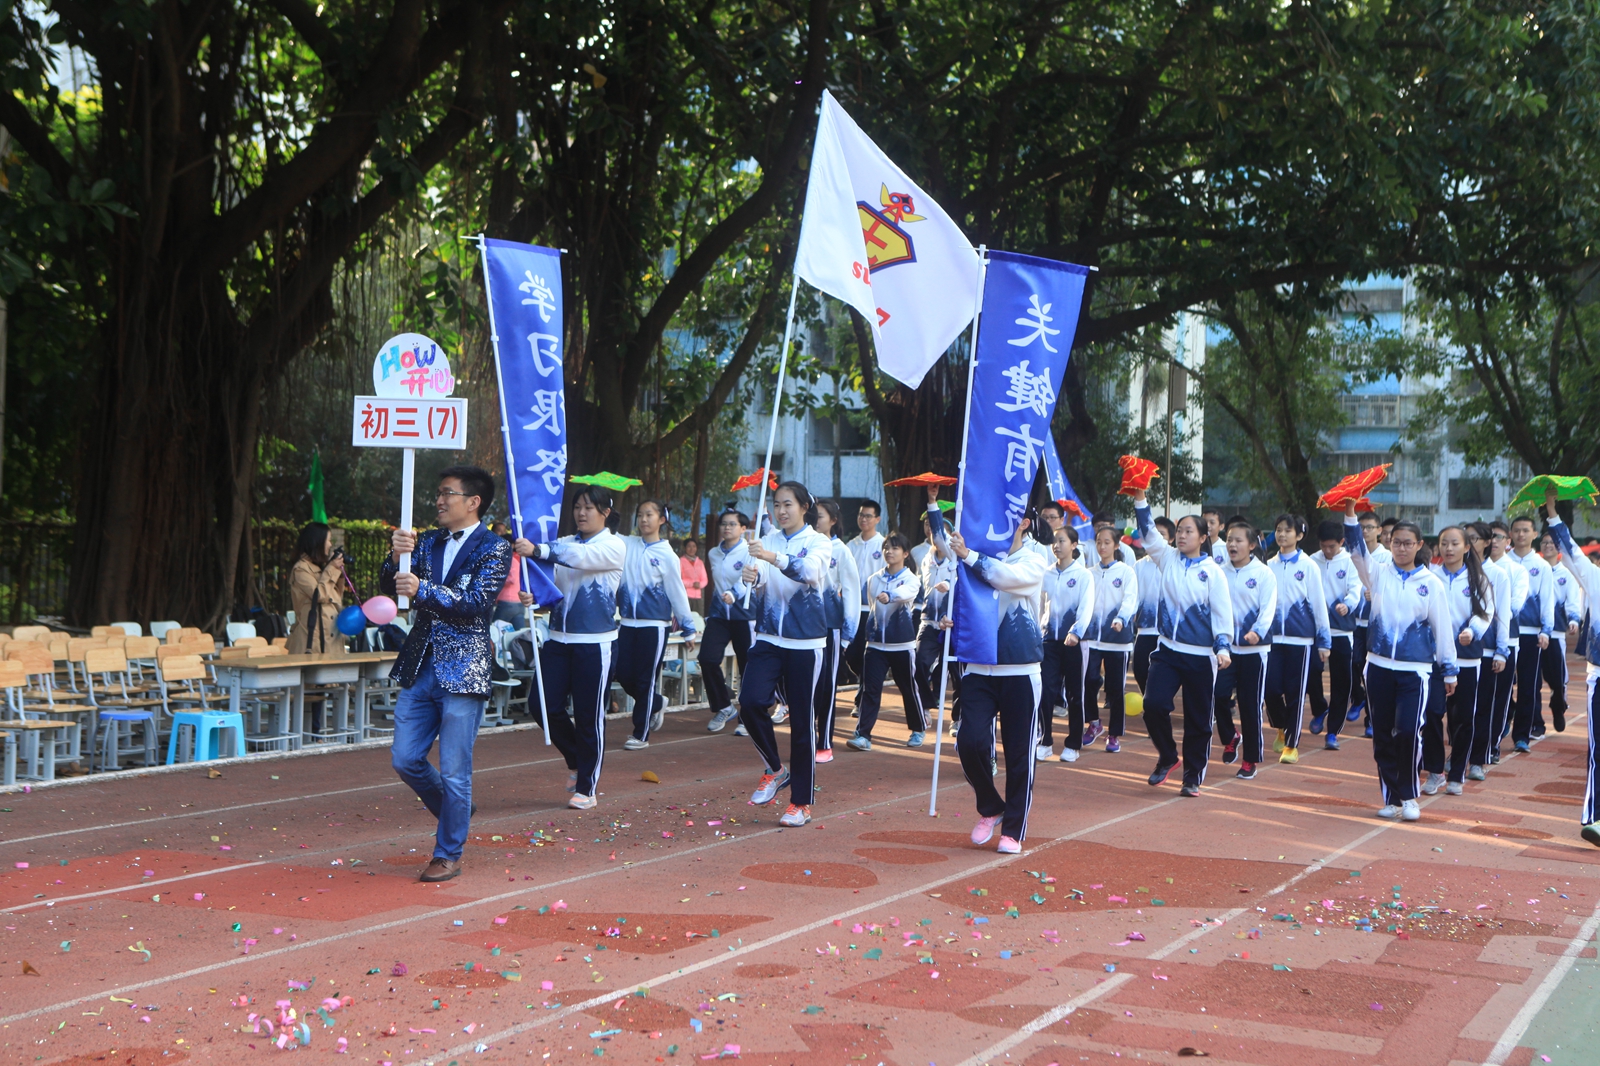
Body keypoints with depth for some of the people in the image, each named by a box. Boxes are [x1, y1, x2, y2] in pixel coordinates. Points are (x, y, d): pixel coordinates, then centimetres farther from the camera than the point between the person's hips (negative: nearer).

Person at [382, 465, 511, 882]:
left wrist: (423, 589, -26)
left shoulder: (494, 549, -4)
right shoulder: (428, 543, 13)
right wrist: (397, 556, -13)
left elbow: (476, 601, -16)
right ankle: (453, 817, 32)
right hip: (420, 669, 6)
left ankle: (449, 854, 12)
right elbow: (389, 586, 6)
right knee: (405, 759, 8)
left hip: (463, 672, -6)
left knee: (453, 772, -2)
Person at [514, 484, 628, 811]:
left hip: (595, 643, -5)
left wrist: (538, 550, -38)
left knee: (589, 716, 0)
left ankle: (588, 787, 14)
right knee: (547, 706, 0)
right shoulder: (563, 544, 12)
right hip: (559, 639, 5)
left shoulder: (614, 546, -5)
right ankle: (576, 760, 27)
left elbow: (581, 556, -24)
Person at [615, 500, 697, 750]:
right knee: (624, 675, 6)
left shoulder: (667, 555, -4)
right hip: (628, 622, 5)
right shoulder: (627, 545, 6)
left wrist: (688, 629, 3)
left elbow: (678, 593, 0)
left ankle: (641, 734, 13)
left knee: (646, 680, 1)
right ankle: (657, 704, 34)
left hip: (654, 624, -4)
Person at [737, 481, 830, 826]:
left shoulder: (818, 542, -2)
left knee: (802, 720, 0)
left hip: (805, 641, -3)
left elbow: (809, 570, -24)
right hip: (769, 638, 3)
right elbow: (761, 579, -6)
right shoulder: (768, 541, 9)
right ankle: (776, 769, 9)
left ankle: (801, 803, 12)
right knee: (751, 702, -17)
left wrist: (773, 558, -41)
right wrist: (752, 577, -31)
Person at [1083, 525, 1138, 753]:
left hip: (1118, 637, -3)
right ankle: (1094, 723, 19)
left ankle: (1114, 735, 13)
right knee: (1089, 682, -6)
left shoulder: (1126, 572, -1)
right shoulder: (1090, 573, 12)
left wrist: (1120, 619, -32)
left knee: (1116, 687, 1)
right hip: (1092, 636, 3)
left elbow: (1130, 599, -14)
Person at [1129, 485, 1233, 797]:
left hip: (1200, 656, -2)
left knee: (1198, 719, 4)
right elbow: (1149, 532, -4)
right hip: (1168, 651, 3)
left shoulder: (1213, 571, -3)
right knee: (1154, 704, -13)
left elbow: (1222, 613, -5)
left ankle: (1193, 776, 18)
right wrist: (1140, 498, -15)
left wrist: (1223, 647, -16)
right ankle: (1167, 757, 11)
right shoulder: (1168, 558, 6)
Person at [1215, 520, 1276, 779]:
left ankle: (1251, 759, 14)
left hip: (1254, 649, -3)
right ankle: (1230, 737, 20)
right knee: (1218, 694, -9)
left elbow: (1268, 609, -14)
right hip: (1225, 646, 3)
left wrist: (1257, 632, -31)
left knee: (1251, 704, 1)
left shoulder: (1264, 574, -5)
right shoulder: (1221, 573, 7)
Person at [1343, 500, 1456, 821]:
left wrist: (1449, 671, 6)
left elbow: (1442, 628, 5)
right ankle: (1391, 797, 17)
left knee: (1408, 732, -13)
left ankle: (1409, 796, 6)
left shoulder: (1431, 584, 2)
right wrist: (1350, 515, -25)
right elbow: (1357, 551, -11)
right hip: (1379, 666, 2)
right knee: (1382, 735, 6)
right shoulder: (1378, 574, 5)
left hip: (1415, 670, -2)